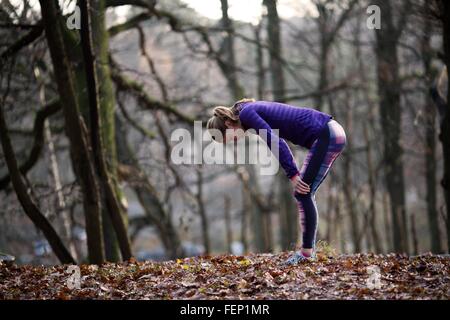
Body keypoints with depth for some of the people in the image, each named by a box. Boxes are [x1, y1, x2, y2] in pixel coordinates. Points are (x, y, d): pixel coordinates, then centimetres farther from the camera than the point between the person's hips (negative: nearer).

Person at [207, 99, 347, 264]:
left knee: (303, 193, -6)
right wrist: (295, 173, 17)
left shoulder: (246, 113, -10)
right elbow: (278, 141, 23)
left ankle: (307, 252, -4)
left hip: (326, 136, -9)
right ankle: (308, 250, 11)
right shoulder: (253, 111, 18)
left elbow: (275, 142, -19)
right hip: (333, 133, 9)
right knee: (304, 193, 10)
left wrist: (293, 175, -17)